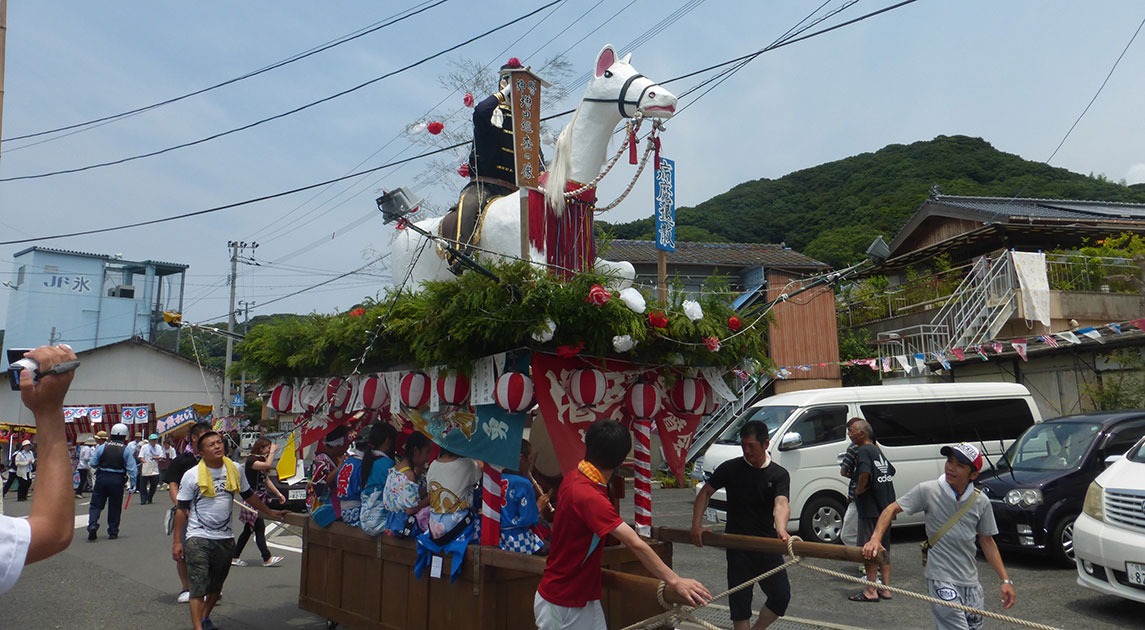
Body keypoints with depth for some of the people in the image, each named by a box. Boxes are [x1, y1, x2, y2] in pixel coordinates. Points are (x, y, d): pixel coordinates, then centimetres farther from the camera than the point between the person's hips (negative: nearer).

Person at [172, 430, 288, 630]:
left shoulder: (234, 470, 2)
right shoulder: (191, 475, -7)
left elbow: (249, 496, 15)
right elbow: (182, 509, -3)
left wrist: (270, 512, 19)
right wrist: (177, 541, -5)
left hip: (225, 538, 4)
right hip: (198, 538, -4)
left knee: (216, 586, 18)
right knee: (199, 587, -9)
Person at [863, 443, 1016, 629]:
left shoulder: (981, 502, -1)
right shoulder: (927, 491, -11)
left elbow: (987, 542, 10)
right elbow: (892, 509, -7)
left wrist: (1005, 580, 8)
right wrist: (876, 538, -21)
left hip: (971, 582, 5)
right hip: (941, 581, -5)